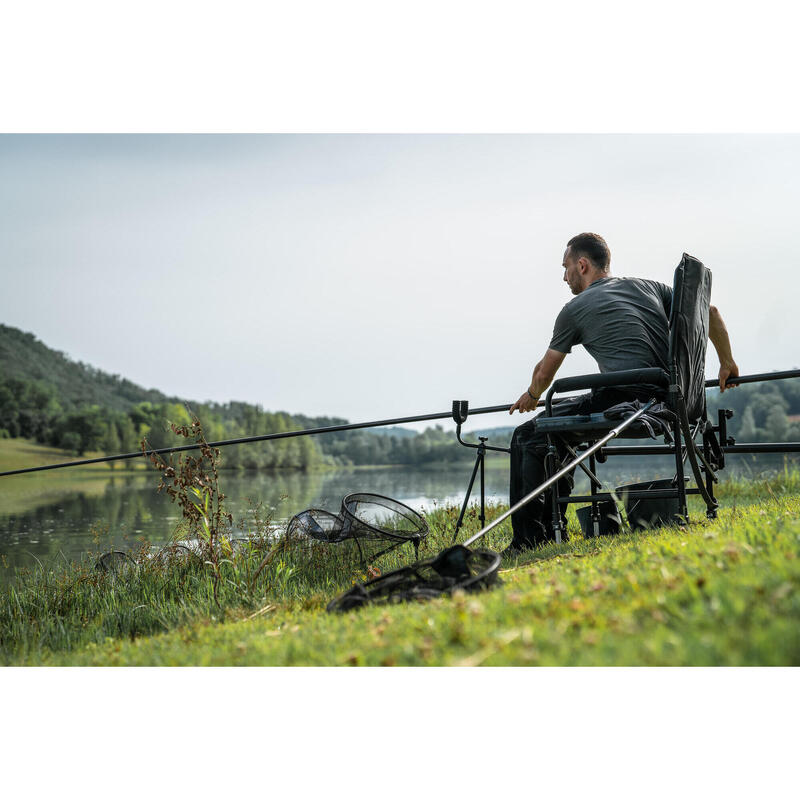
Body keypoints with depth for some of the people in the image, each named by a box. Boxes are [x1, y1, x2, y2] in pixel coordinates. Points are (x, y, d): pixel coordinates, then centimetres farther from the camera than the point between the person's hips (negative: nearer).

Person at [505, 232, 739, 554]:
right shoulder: (647, 287, 20)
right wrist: (727, 364, 31)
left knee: (527, 438, 4)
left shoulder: (575, 309, 5)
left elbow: (544, 374, 17)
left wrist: (531, 397, 39)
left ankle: (529, 540, -1)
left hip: (624, 402, -8)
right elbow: (709, 312, 20)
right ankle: (551, 529, 27)